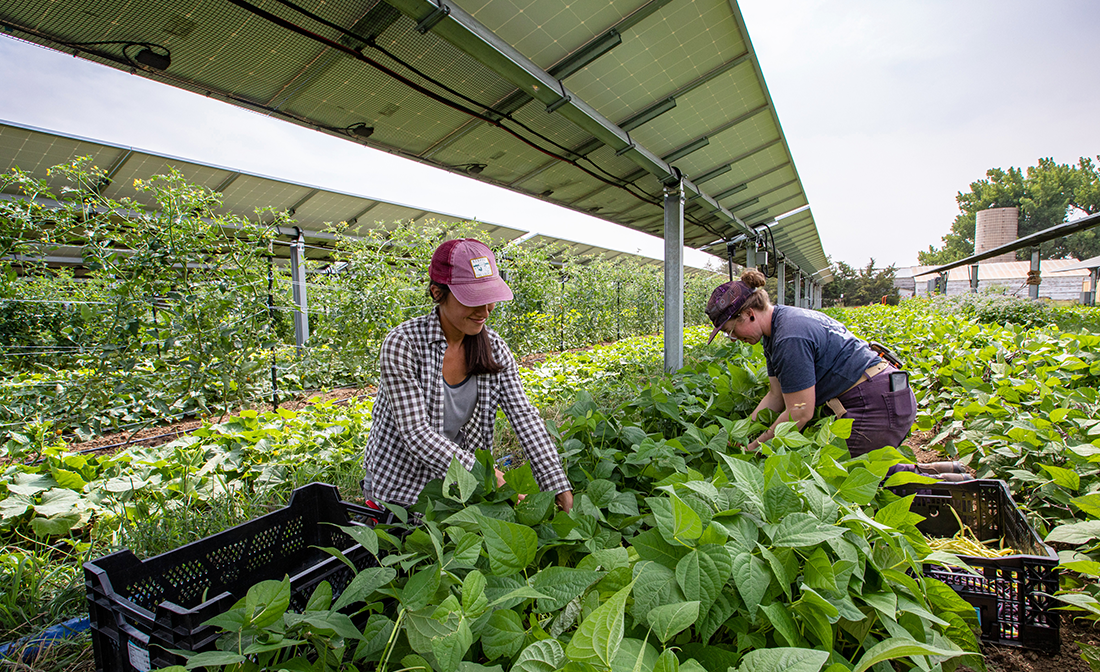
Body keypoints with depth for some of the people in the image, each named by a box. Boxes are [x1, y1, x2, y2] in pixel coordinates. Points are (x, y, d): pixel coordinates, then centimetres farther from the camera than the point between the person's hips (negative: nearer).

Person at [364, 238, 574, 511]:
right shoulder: (402, 344, -22)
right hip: (398, 493, -3)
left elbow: (525, 417, -13)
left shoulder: (495, 348, -8)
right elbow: (416, 432, -25)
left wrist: (560, 488, -21)